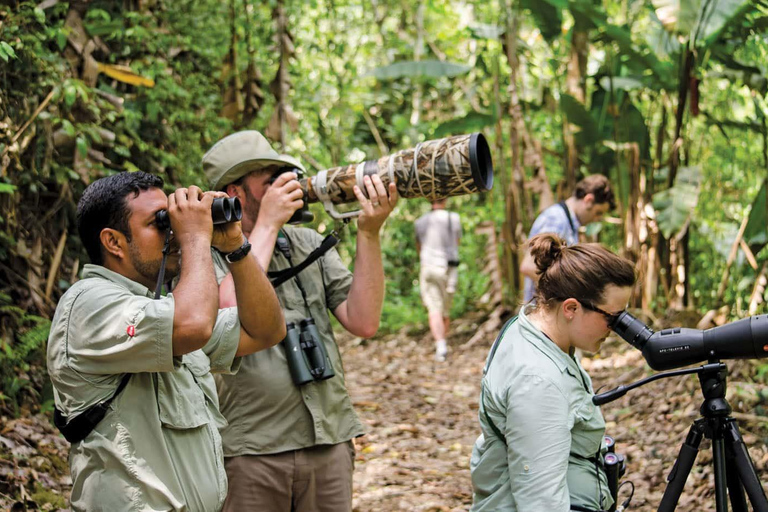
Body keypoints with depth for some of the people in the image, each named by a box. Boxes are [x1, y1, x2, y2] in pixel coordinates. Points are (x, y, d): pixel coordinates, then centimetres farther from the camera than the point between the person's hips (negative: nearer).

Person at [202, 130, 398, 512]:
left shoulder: (309, 243, 10)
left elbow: (363, 322, 1)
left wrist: (369, 232, -8)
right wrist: (267, 224, -15)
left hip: (331, 443, 5)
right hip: (250, 452, -4)